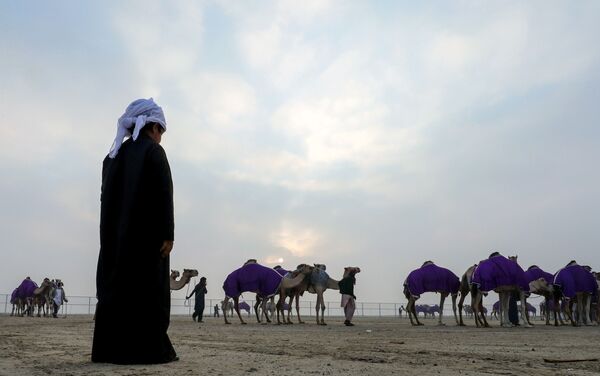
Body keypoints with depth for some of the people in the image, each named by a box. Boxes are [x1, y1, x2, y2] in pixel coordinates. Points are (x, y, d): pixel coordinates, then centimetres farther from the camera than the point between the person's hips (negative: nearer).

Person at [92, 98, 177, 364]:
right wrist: (167, 233, -14)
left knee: (116, 285, 5)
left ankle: (110, 349, 3)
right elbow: (164, 193, -12)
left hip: (115, 233, 7)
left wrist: (113, 234, 18)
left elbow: (107, 195, 16)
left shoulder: (113, 155, 17)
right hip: (147, 231, -7)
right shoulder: (154, 151, -3)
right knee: (148, 288, -7)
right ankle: (149, 349, -9)